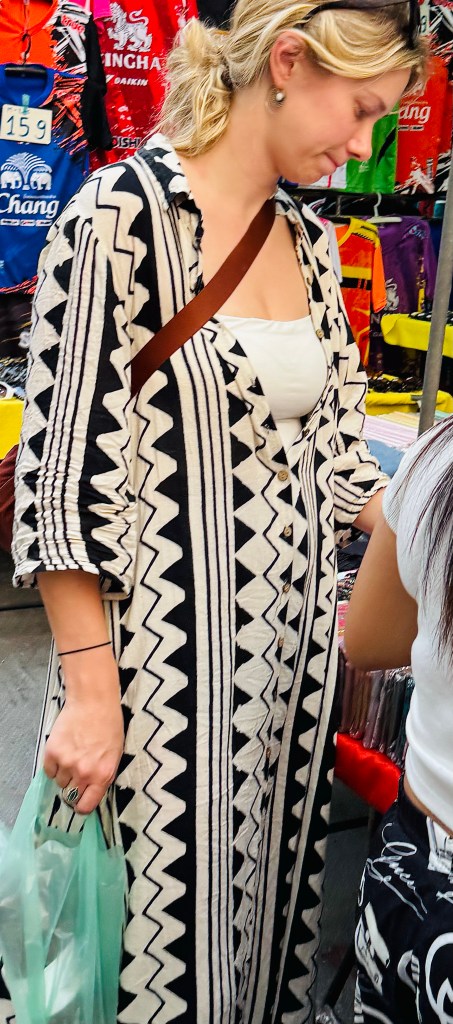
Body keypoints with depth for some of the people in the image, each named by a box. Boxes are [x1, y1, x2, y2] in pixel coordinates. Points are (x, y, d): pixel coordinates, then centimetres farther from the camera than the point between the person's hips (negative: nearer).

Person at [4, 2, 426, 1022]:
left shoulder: (309, 238, 9)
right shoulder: (122, 216, -13)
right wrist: (90, 692, -14)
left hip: (294, 643, 7)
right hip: (167, 652, -6)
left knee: (267, 900, 21)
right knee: (165, 909, 12)